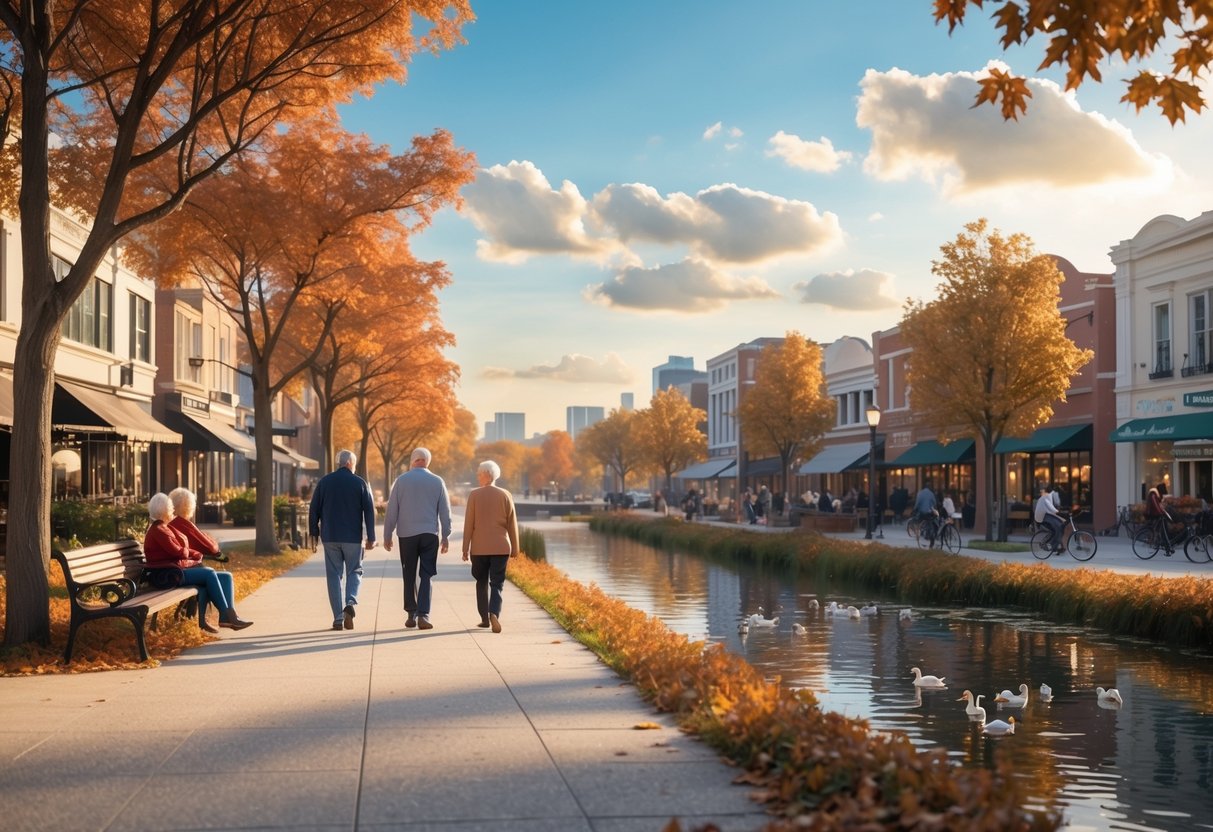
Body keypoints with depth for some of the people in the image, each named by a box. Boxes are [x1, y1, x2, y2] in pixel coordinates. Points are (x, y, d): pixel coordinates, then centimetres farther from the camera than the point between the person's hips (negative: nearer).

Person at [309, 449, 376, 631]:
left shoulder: (324, 482, 4)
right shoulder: (359, 483, -1)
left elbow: (313, 509, 4)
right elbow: (369, 511, -3)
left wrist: (314, 533, 13)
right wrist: (371, 538, 1)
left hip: (330, 537, 1)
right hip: (353, 537, -1)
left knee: (334, 575, 6)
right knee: (354, 572, 12)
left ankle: (338, 618, 3)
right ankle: (350, 603, -14)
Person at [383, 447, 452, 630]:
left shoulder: (401, 480, 0)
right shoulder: (437, 482, 3)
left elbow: (391, 510, 1)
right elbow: (445, 512, 4)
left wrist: (387, 535, 7)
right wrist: (446, 536, 9)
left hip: (407, 534, 0)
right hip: (429, 533, 0)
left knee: (409, 576, 11)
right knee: (426, 576, 0)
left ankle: (411, 615, 13)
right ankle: (423, 615, -12)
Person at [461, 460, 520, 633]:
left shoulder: (474, 495, -4)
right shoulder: (505, 495, 0)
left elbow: (468, 523, -3)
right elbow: (512, 524, 3)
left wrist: (465, 549, 3)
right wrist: (515, 548, 10)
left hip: (479, 547, 0)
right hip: (500, 547, 0)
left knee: (482, 583, 15)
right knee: (497, 583, 1)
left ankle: (485, 618, 18)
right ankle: (494, 614, -20)